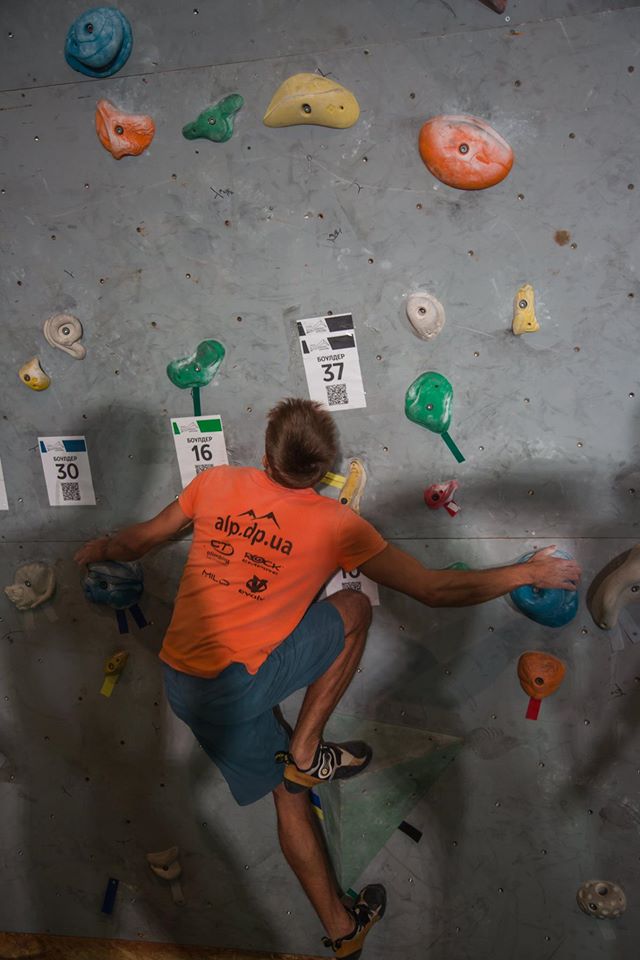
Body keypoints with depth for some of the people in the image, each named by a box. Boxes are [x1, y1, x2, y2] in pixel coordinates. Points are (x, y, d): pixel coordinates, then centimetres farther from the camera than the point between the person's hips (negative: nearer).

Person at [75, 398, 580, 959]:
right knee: (354, 609, 8)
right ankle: (305, 752, 11)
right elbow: (434, 589, -6)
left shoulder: (217, 483, 3)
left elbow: (140, 541, 17)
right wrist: (530, 572, 7)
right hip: (239, 684, -6)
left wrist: (100, 549, 40)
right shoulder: (336, 524, -8)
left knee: (287, 791, 21)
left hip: (180, 684, 6)